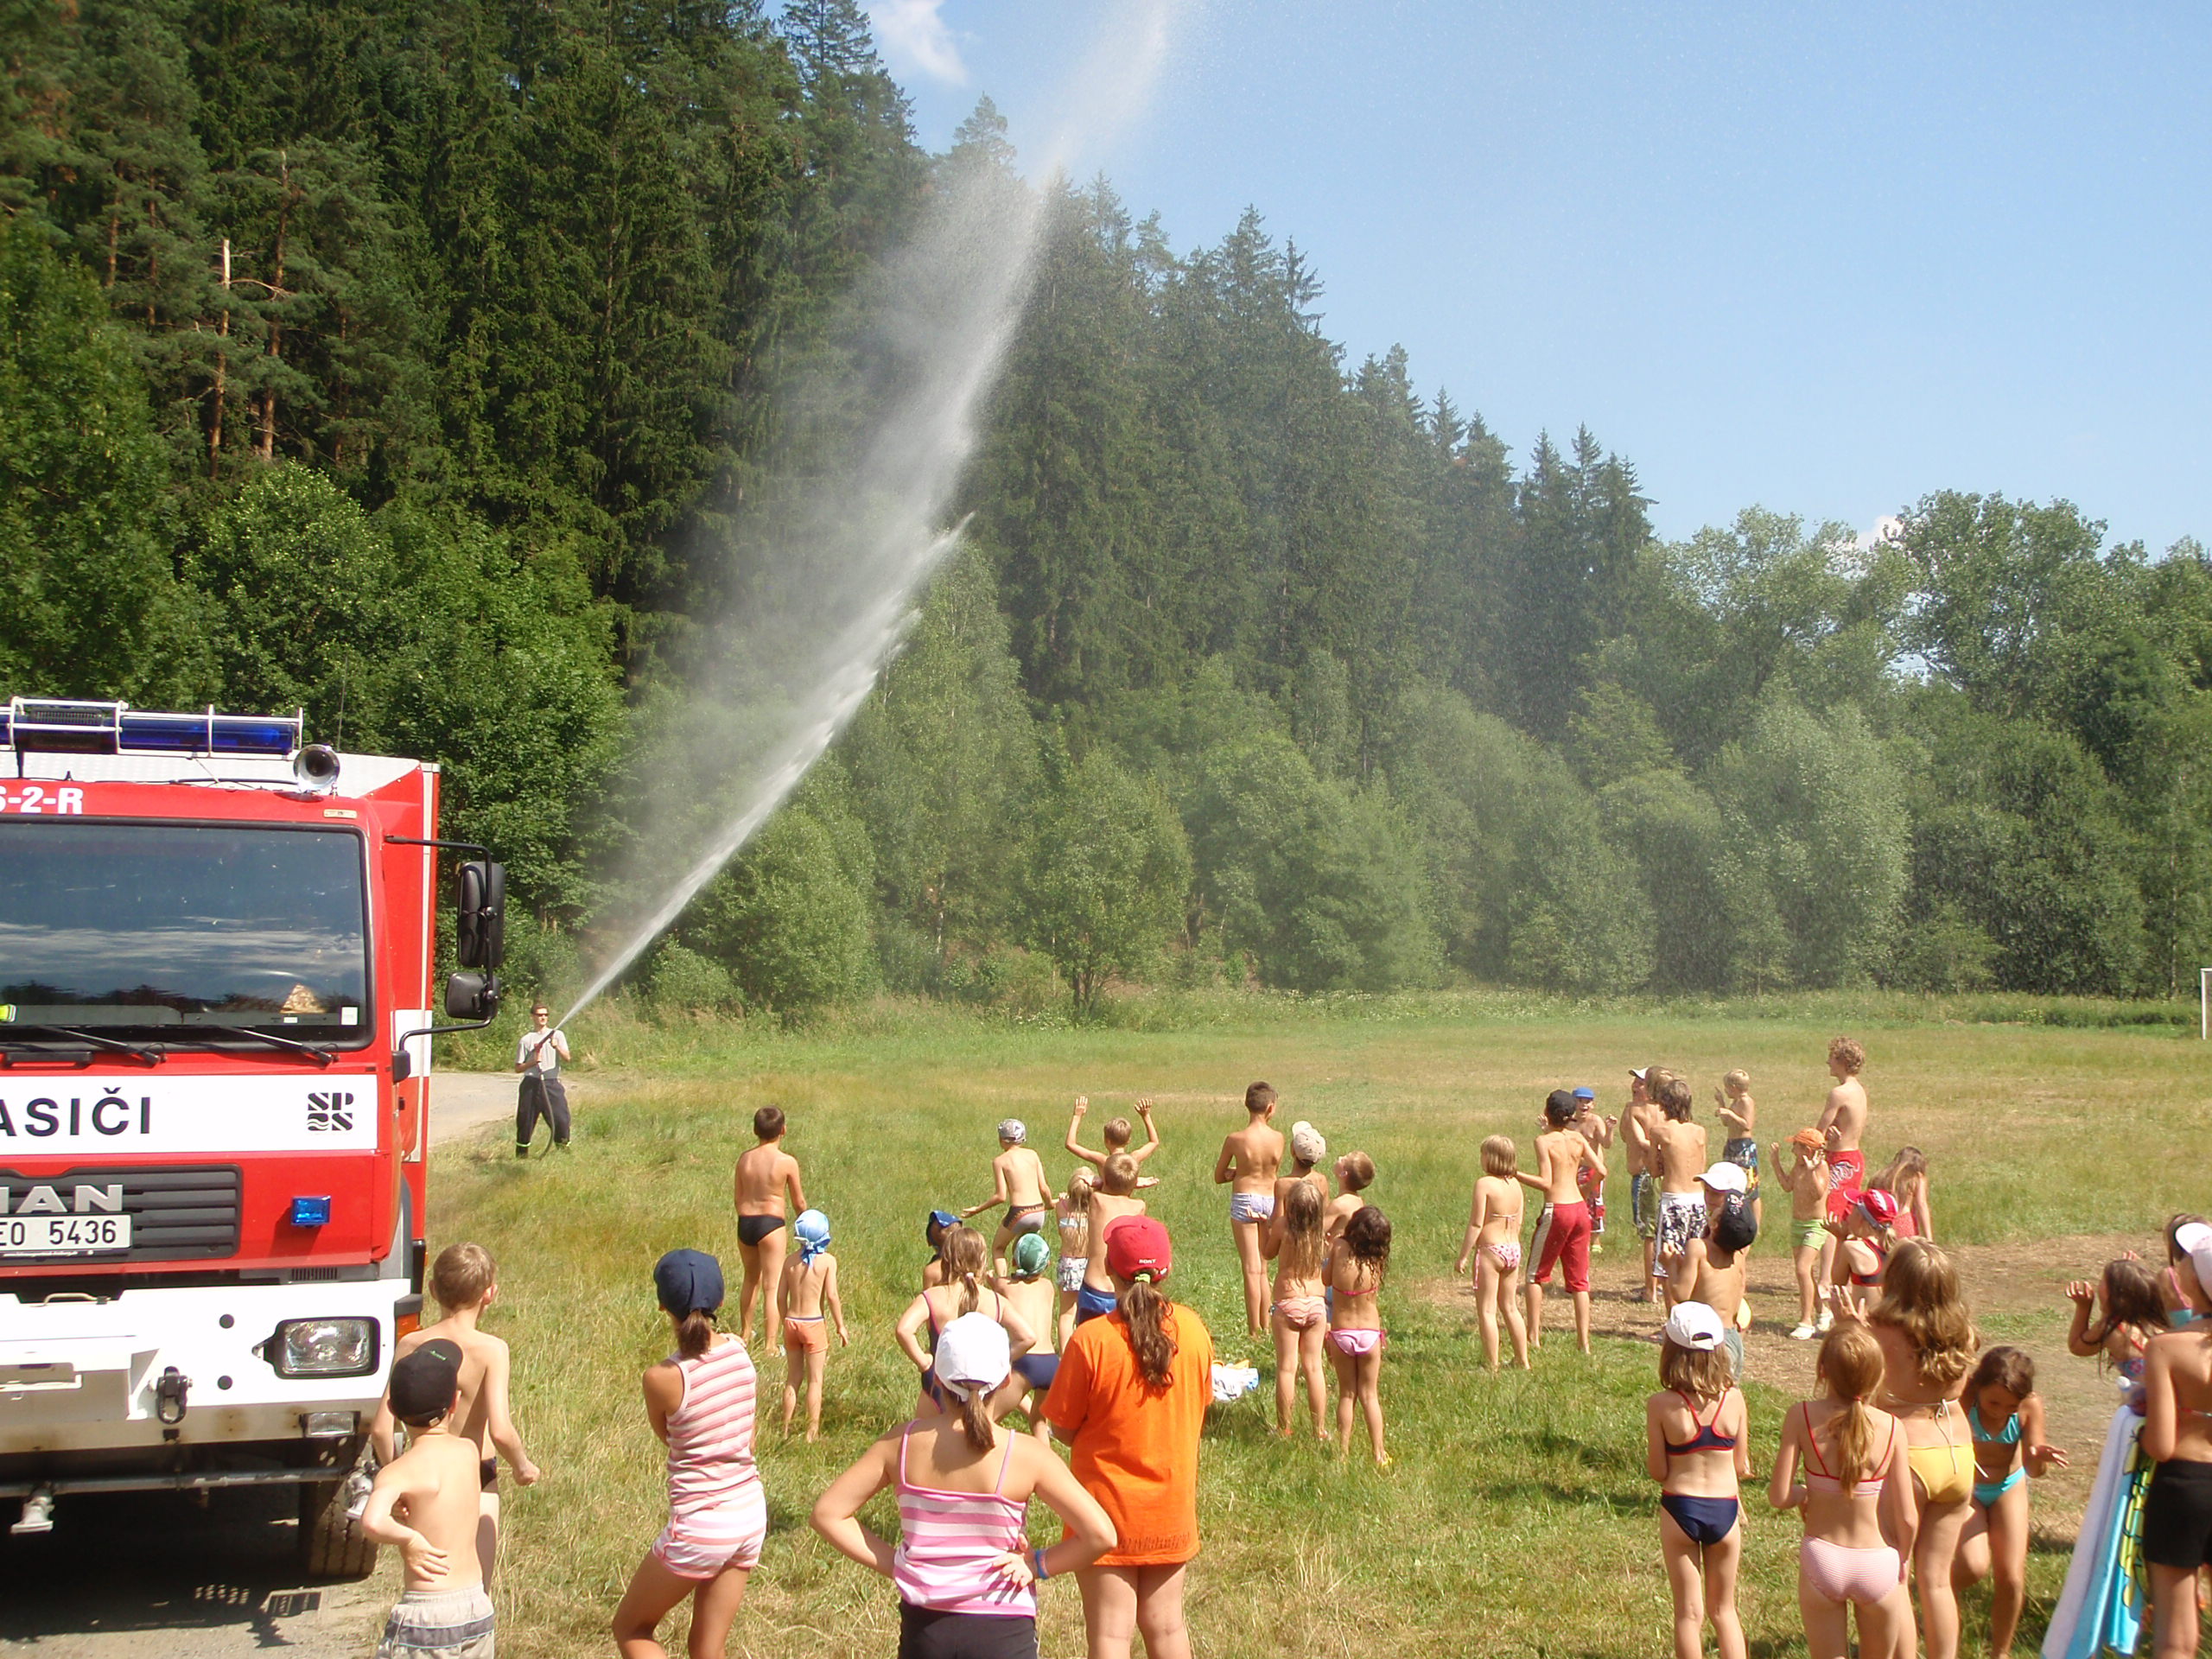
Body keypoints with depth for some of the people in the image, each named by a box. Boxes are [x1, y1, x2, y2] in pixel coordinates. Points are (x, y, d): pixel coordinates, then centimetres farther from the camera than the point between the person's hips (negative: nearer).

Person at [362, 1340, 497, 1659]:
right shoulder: (468, 1450, 2)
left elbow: (372, 1524, -32)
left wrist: (409, 1539, -15)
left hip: (428, 1619, -6)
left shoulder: (399, 1471, -15)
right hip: (478, 1606, 6)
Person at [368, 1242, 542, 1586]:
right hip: (476, 1479, -4)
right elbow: (500, 1432, -25)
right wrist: (523, 1466, -5)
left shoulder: (411, 1345, -5)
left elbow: (380, 1429, -7)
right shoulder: (491, 1349, -16)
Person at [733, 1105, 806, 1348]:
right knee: (773, 1287, 0)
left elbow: (739, 1199, 10)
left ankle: (744, 1332, 40)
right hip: (771, 1223, -5)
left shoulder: (744, 1160, 3)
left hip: (745, 1222, 5)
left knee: (751, 1279, 25)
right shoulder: (787, 1162, -10)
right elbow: (799, 1203, -1)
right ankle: (772, 1345, -2)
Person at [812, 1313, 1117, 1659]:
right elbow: (1101, 1535, -16)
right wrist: (1039, 1566, -3)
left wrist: (892, 1564, 1)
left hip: (923, 1630, 3)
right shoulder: (1024, 1455, -12)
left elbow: (827, 1512, -1)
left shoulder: (902, 1443, -5)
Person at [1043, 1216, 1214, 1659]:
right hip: (1171, 1507, 4)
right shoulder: (1193, 1330, -8)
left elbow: (1064, 1429, -11)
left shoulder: (1091, 1340, -20)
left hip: (1108, 1505, -4)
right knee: (1165, 1623, 16)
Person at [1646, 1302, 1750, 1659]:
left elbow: (1657, 1471, -9)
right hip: (1725, 1509, 2)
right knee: (1724, 1609, 18)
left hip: (1680, 1508, -2)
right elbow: (1742, 1467, 1)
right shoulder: (1734, 1399, -7)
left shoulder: (1660, 1405, -14)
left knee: (1690, 1612, 10)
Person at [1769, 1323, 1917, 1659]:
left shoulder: (1801, 1417, -13)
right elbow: (1905, 1518, -9)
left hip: (1821, 1558, 0)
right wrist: (1902, 1561, 10)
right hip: (1876, 1565, 0)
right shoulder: (1891, 1428, -13)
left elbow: (1779, 1497, -13)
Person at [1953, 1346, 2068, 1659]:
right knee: (1975, 1566, -22)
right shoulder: (1963, 1397, -30)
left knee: (2011, 1578, -1)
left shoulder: (2031, 1406, -22)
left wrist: (2039, 1457, -39)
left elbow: (2032, 1470, -16)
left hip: (2008, 1488, 2)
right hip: (1964, 1486, -2)